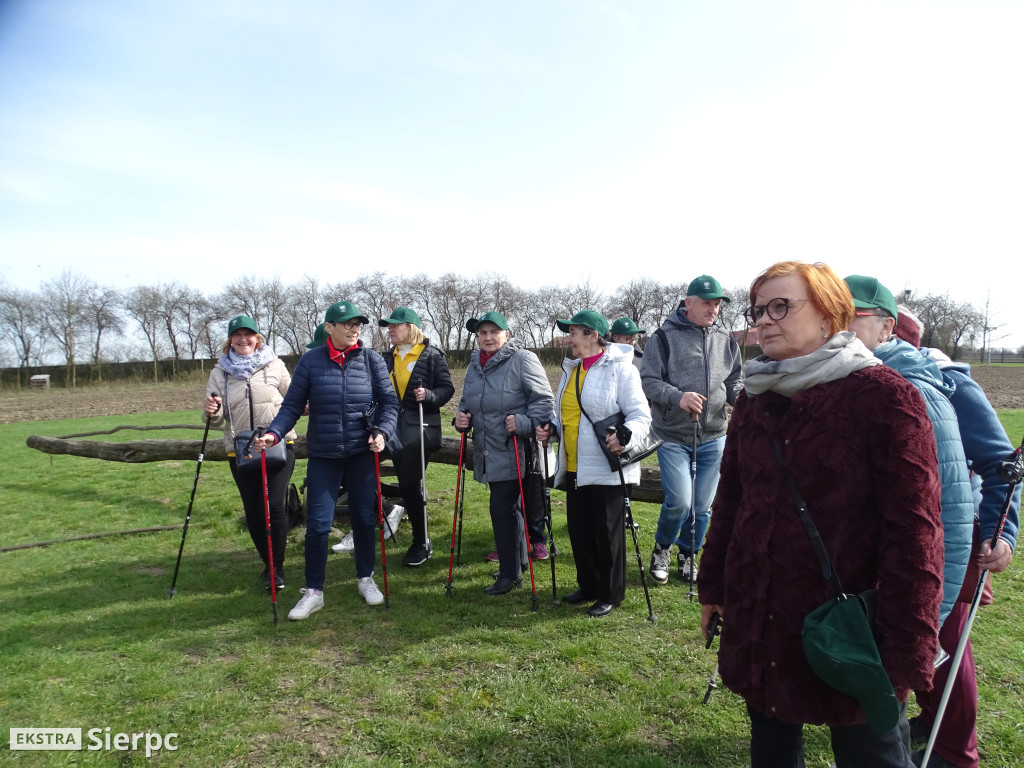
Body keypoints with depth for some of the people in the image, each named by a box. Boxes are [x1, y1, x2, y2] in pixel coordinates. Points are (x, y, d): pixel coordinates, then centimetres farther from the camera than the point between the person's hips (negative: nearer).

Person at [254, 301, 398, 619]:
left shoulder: (372, 359, -2)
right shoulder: (310, 361, -4)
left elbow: (389, 401, 1)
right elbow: (292, 405, -2)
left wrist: (382, 431, -15)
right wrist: (273, 432, -16)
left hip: (362, 453, 1)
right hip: (323, 455, -1)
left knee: (364, 518, 11)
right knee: (317, 525, -1)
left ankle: (365, 578, 32)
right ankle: (313, 591, 17)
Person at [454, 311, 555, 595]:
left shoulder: (522, 359, -10)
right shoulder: (474, 365, 14)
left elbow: (544, 400, -12)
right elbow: (466, 402, 26)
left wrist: (523, 423, -25)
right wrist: (461, 417, 5)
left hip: (514, 452, -7)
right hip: (487, 452, 7)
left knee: (502, 508, -7)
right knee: (508, 508, 17)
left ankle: (510, 573, 7)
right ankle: (517, 560, 33)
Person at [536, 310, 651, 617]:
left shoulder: (620, 368, -10)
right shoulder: (570, 369, 14)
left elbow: (641, 415, -14)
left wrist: (625, 435, -33)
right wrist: (551, 428, 4)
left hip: (606, 468, -8)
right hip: (574, 468, 8)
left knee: (607, 532, 3)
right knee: (579, 530, 15)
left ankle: (610, 595, 18)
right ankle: (589, 586, 32)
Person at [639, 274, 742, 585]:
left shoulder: (726, 341, 10)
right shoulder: (665, 336, -6)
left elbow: (733, 382, 15)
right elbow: (647, 381, -9)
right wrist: (677, 397, -25)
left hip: (713, 437, 5)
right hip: (673, 436, -4)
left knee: (702, 505, 11)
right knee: (680, 500, -14)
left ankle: (688, 554, 35)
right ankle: (662, 548, 16)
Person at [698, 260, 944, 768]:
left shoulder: (884, 396, -13)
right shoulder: (755, 398, 6)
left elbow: (913, 529, -15)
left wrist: (906, 648, -15)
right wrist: (712, 588, 14)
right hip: (758, 623, 6)